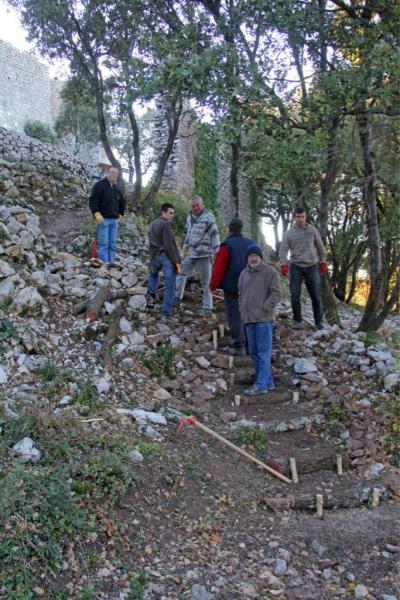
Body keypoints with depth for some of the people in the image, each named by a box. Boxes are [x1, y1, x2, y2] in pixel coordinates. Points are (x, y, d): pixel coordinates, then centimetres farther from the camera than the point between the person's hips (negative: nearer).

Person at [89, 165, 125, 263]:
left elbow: (122, 202, 33)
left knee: (112, 244, 5)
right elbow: (92, 200, -10)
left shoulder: (116, 189, 20)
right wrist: (97, 214, -18)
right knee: (104, 243, -10)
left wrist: (121, 215, 25)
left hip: (114, 220, 7)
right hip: (103, 219, -7)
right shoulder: (99, 185, -3)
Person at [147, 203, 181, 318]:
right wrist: (176, 262, -15)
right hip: (167, 256, -7)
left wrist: (152, 260, 24)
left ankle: (151, 295, 24)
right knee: (170, 285, -2)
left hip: (155, 256, 7)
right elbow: (169, 245, -17)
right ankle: (166, 313, -3)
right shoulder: (165, 224, -11)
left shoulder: (152, 225, 15)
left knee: (153, 273, 37)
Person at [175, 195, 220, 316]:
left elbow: (215, 235, -13)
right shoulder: (190, 216, 13)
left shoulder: (208, 217, -11)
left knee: (206, 281, 0)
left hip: (204, 254, -7)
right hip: (191, 253, 7)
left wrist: (216, 252, -17)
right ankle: (177, 297, 24)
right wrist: (185, 246, 25)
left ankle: (207, 307, 7)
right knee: (181, 273, 11)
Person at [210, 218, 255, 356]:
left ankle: (238, 346, 0)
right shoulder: (251, 243, 6)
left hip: (231, 286, -5)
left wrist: (213, 285, -1)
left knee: (234, 315, 1)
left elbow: (219, 267, -11)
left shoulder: (227, 245, -11)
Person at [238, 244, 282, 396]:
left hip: (264, 319, -7)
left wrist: (264, 308, -13)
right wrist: (243, 312, 12)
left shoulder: (270, 272, -2)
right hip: (248, 320, 7)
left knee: (263, 352, -7)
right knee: (254, 352, 8)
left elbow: (276, 294, -7)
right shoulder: (244, 274, 17)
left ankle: (261, 384, -8)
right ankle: (268, 382, 16)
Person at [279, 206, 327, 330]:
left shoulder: (313, 230, 7)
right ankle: (297, 320, 12)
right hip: (296, 267, 0)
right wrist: (283, 264, -17)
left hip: (312, 266, 1)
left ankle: (319, 321, 10)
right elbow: (283, 249, -4)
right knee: (295, 295, -2)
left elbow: (320, 247, 12)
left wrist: (323, 262, 7)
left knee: (316, 296, 1)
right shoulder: (289, 233, 2)